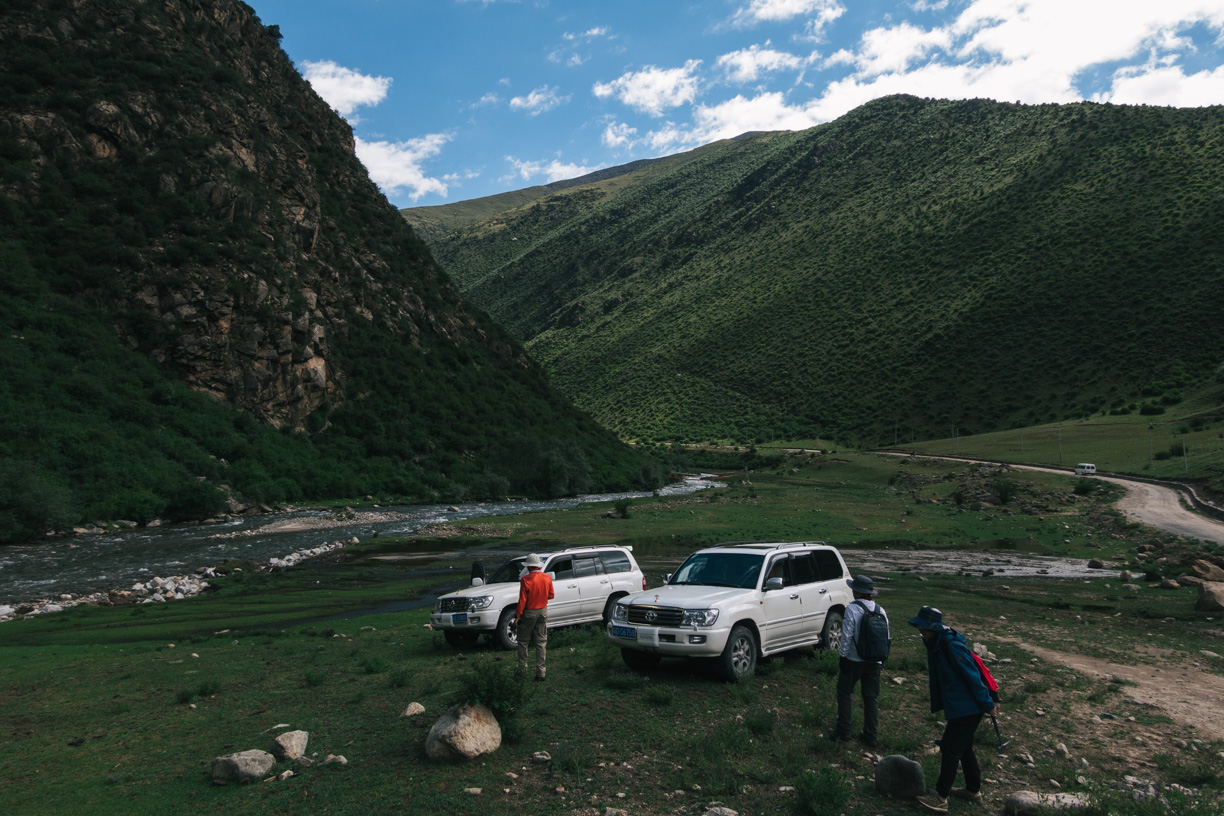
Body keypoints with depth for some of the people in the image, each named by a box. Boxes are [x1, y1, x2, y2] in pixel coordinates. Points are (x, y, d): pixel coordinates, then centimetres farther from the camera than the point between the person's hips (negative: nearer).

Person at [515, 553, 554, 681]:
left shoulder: (526, 579, -16)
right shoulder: (547, 578, -2)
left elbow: (522, 600, -16)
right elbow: (550, 596, 7)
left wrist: (517, 616, -10)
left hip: (529, 613, -4)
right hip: (543, 612, 4)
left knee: (523, 642, 11)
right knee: (541, 642, 8)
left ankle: (522, 668, 17)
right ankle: (540, 672, 7)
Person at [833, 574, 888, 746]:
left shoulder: (852, 609, -16)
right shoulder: (880, 610, 3)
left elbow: (847, 636, -16)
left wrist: (843, 656, -7)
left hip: (853, 661, -5)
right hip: (874, 662, 5)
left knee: (844, 693, 11)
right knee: (871, 697, 12)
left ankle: (843, 731, 14)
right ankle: (871, 736, 17)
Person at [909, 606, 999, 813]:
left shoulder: (952, 646, -25)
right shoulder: (936, 643, 6)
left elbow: (973, 676, -22)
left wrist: (987, 704, -17)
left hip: (966, 709, -10)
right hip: (959, 707, 10)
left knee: (950, 750, -4)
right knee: (964, 748, 21)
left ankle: (941, 798, 3)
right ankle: (973, 790, 35)